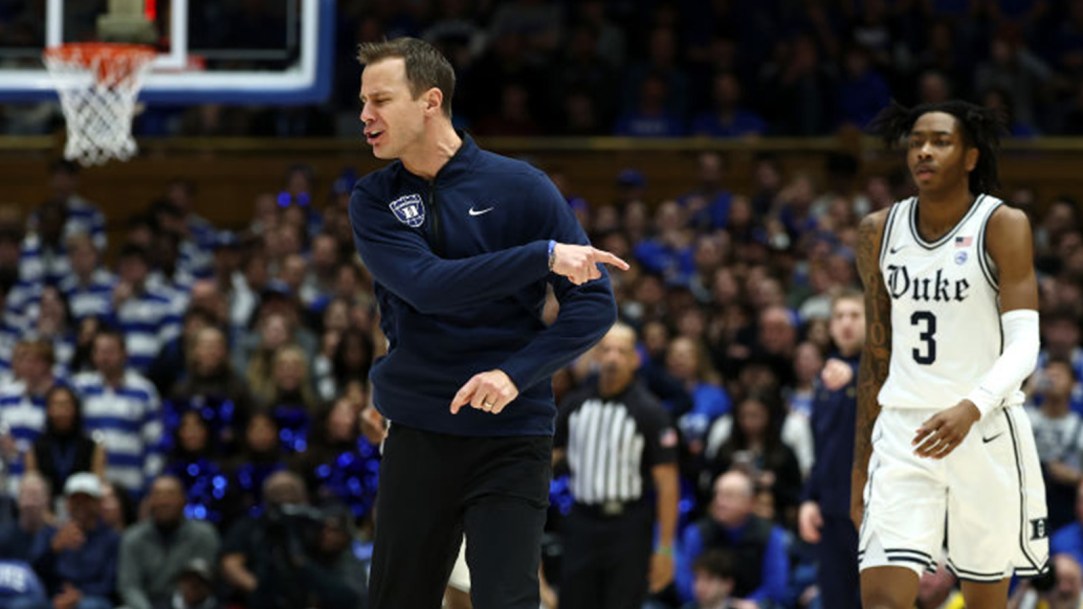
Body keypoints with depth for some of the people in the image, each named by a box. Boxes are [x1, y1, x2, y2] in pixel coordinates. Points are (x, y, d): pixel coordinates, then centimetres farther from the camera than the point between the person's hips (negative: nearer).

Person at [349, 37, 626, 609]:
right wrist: (544, 256, -22)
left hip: (511, 438, -2)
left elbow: (594, 303, -4)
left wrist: (516, 374, -17)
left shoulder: (521, 189, -3)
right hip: (416, 434, 3)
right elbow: (425, 285, -16)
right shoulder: (373, 200, 2)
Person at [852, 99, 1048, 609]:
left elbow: (1023, 342, -16)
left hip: (986, 431, -3)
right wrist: (860, 466, 16)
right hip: (903, 431, 3)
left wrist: (971, 408, -34)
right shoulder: (879, 232, 8)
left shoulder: (1003, 227, -7)